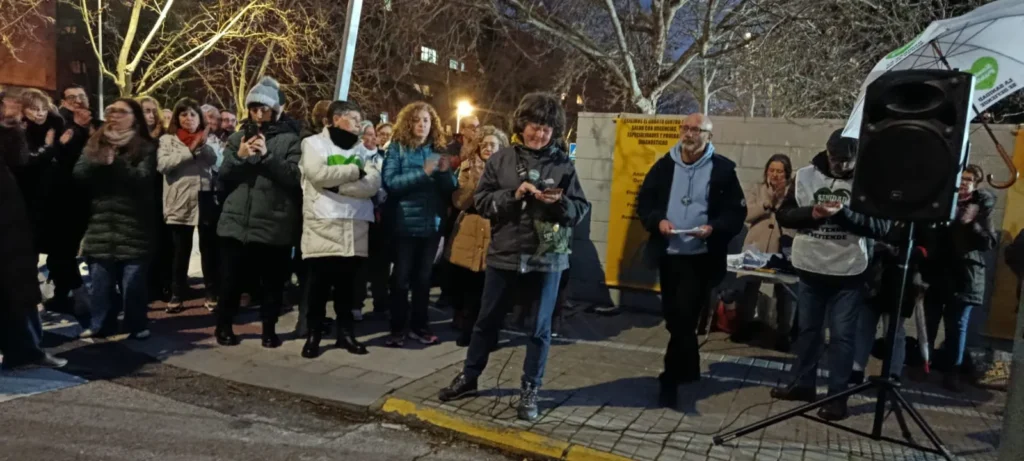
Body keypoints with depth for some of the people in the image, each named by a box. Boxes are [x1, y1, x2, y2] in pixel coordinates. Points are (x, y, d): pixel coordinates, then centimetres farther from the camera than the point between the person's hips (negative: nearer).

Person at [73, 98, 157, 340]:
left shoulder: (146, 148, 0)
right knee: (100, 280, 8)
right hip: (100, 223, 4)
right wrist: (100, 161, -15)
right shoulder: (95, 143, 13)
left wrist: (115, 162, -18)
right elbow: (79, 174, 1)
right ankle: (99, 324, 20)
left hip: (133, 224, -4)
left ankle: (137, 325, 13)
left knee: (133, 280, 1)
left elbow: (142, 179, -13)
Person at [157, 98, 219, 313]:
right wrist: (189, 150, -14)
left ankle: (212, 293, 14)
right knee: (181, 251, 5)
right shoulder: (167, 140, 8)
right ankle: (177, 295, 13)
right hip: (180, 202, -1)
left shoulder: (208, 139, 13)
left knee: (209, 248, 5)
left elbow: (217, 161, -4)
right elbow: (162, 164, -9)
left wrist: (202, 146, -16)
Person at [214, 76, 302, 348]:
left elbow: (295, 178, -10)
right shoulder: (237, 138, 13)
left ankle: (269, 329, 24)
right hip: (236, 221, 3)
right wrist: (238, 157, -10)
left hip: (274, 224, -3)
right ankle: (224, 326, 28)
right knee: (231, 279, 9)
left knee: (272, 282, 7)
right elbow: (222, 176, 7)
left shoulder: (290, 139, 0)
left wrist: (267, 156, -19)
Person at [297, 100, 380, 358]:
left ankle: (346, 332, 22)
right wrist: (354, 170, -5)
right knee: (318, 285, 3)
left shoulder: (361, 149, 16)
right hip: (322, 225, -4)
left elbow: (373, 184, -1)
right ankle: (313, 334, 15)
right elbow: (319, 174, -15)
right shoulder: (314, 143, 4)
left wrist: (338, 184, -11)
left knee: (348, 284, 10)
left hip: (356, 226, 4)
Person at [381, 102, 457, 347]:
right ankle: (397, 328, 10)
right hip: (406, 223, -3)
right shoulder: (397, 148, -3)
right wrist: (423, 173, -21)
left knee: (424, 277, 11)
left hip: (432, 223, 4)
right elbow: (390, 182, -14)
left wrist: (446, 172, -14)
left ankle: (420, 326, 21)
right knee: (402, 277, 1)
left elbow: (450, 188, 7)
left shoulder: (438, 150, 8)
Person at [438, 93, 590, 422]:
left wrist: (559, 202, -19)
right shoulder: (501, 160, 0)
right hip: (504, 255, 1)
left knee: (539, 328, 8)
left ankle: (529, 391, 22)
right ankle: (468, 377, 33)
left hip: (546, 258, 0)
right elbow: (481, 201, -3)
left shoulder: (563, 164, 0)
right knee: (487, 321, 15)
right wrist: (514, 194, -17)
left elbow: (581, 209, 0)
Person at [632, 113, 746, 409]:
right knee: (673, 318, 13)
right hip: (668, 254, 4)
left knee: (684, 318, -8)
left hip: (702, 258, -4)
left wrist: (713, 228, -20)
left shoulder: (723, 169, -2)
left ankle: (671, 378, 3)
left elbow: (737, 213, -1)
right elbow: (643, 201, 9)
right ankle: (688, 370, 33)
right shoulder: (664, 166, 6)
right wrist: (657, 221, -11)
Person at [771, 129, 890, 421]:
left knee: (842, 335, 4)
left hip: (849, 272, -3)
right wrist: (811, 213, -18)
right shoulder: (806, 175, 0)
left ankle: (837, 397, 14)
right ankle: (802, 384, 30)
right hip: (810, 268, 3)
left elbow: (882, 227, -12)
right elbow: (783, 215, 0)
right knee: (807, 328, 15)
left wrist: (845, 214, -25)